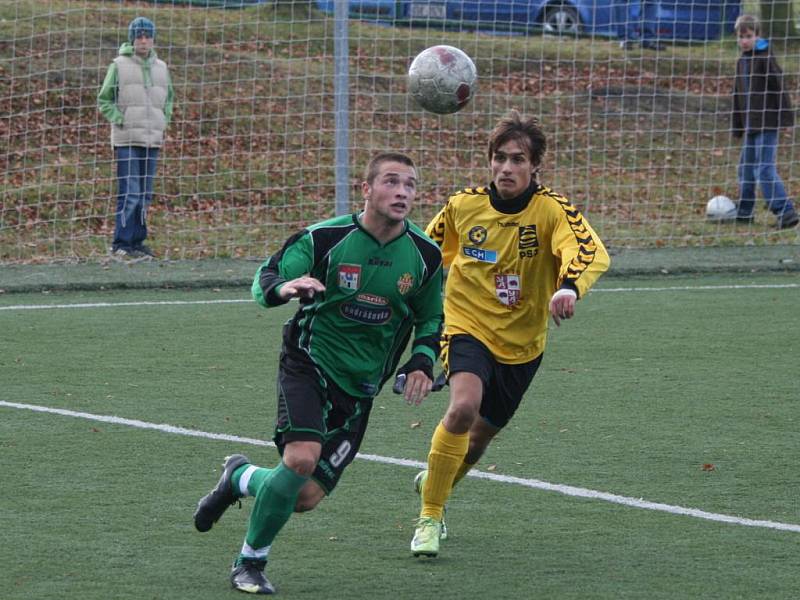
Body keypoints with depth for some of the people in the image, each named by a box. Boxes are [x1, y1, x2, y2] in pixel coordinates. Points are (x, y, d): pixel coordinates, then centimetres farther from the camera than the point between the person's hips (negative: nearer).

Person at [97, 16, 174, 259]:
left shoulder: (161, 68, 12)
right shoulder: (119, 65, -2)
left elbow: (168, 99, 25)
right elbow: (104, 101, 1)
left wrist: (163, 123, 10)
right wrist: (121, 121, -9)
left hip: (152, 140, 5)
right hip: (127, 140, -5)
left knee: (145, 195, 8)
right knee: (129, 193, -11)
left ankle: (137, 241, 14)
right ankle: (121, 244, -10)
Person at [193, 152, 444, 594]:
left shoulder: (425, 255, -2)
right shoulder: (325, 238, -13)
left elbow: (430, 319, 14)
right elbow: (264, 280, -12)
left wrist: (422, 362, -3)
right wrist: (283, 286, -35)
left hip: (359, 387, 4)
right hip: (310, 363, -4)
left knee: (306, 497, -1)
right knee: (301, 458, -28)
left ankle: (240, 478, 34)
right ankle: (250, 562, -6)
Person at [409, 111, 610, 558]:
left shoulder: (551, 210, -16)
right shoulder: (464, 205, -8)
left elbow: (594, 252, -35)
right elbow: (428, 251, 13)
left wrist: (569, 286, -54)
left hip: (522, 341, 1)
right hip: (468, 327, -1)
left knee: (481, 433, 15)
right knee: (464, 407, -29)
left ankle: (435, 483, 50)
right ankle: (429, 517, -15)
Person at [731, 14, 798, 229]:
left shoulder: (765, 58, -10)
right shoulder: (742, 62, 15)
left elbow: (779, 88, -12)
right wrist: (738, 126, 21)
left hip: (767, 122, -9)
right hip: (751, 124, 9)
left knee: (765, 168, -15)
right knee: (746, 167, 15)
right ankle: (744, 212, 25)